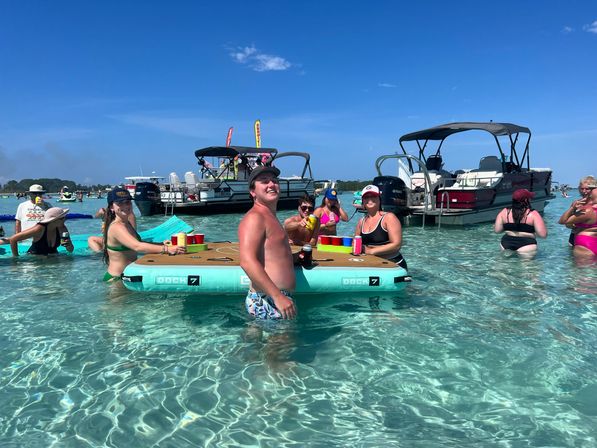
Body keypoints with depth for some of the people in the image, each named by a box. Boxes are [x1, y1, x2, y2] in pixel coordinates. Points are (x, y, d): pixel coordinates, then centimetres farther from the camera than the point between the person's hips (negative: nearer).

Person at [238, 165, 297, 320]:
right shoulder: (254, 217, -12)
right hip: (267, 301, -10)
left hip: (280, 298, 10)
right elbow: (247, 261, -25)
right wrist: (278, 297, -29)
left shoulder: (270, 218, 20)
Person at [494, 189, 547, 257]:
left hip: (506, 244, 4)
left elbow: (497, 230, 5)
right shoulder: (533, 214, -7)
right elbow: (543, 234, -9)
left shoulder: (504, 212, 2)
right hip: (526, 245, -4)